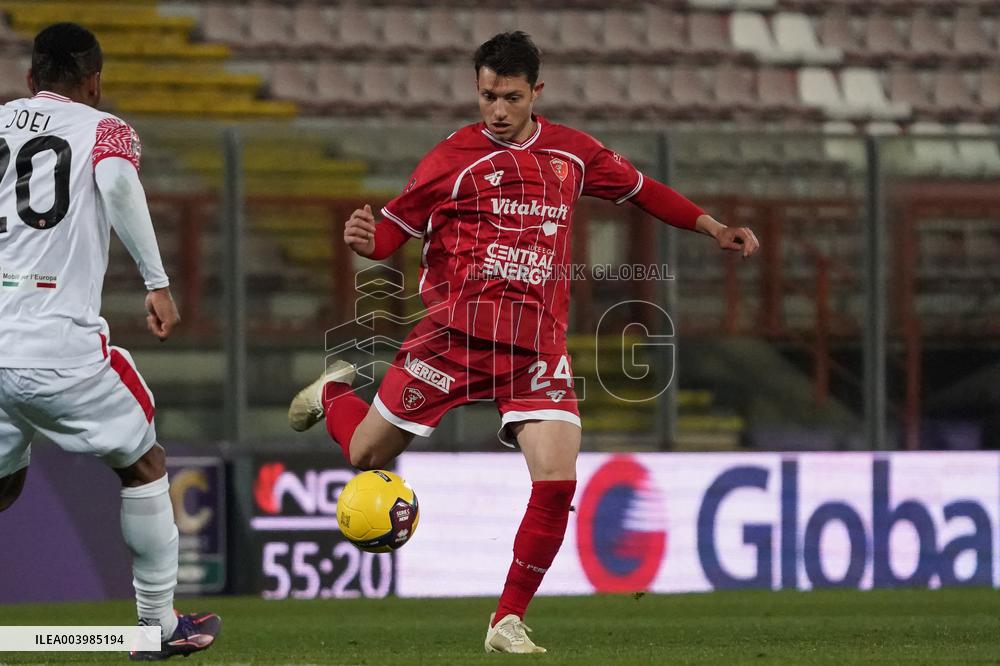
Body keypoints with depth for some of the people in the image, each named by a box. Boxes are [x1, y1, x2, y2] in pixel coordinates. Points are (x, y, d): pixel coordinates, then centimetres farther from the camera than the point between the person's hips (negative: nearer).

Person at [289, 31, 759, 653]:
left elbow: (640, 188, 26)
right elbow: (394, 230, 0)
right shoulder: (452, 158, -2)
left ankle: (508, 622, 0)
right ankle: (334, 393, 43)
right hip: (455, 332, -2)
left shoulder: (572, 152, 10)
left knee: (557, 482, -14)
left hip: (538, 341, 2)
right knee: (368, 455, 6)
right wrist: (364, 240, -23)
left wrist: (714, 228, 25)